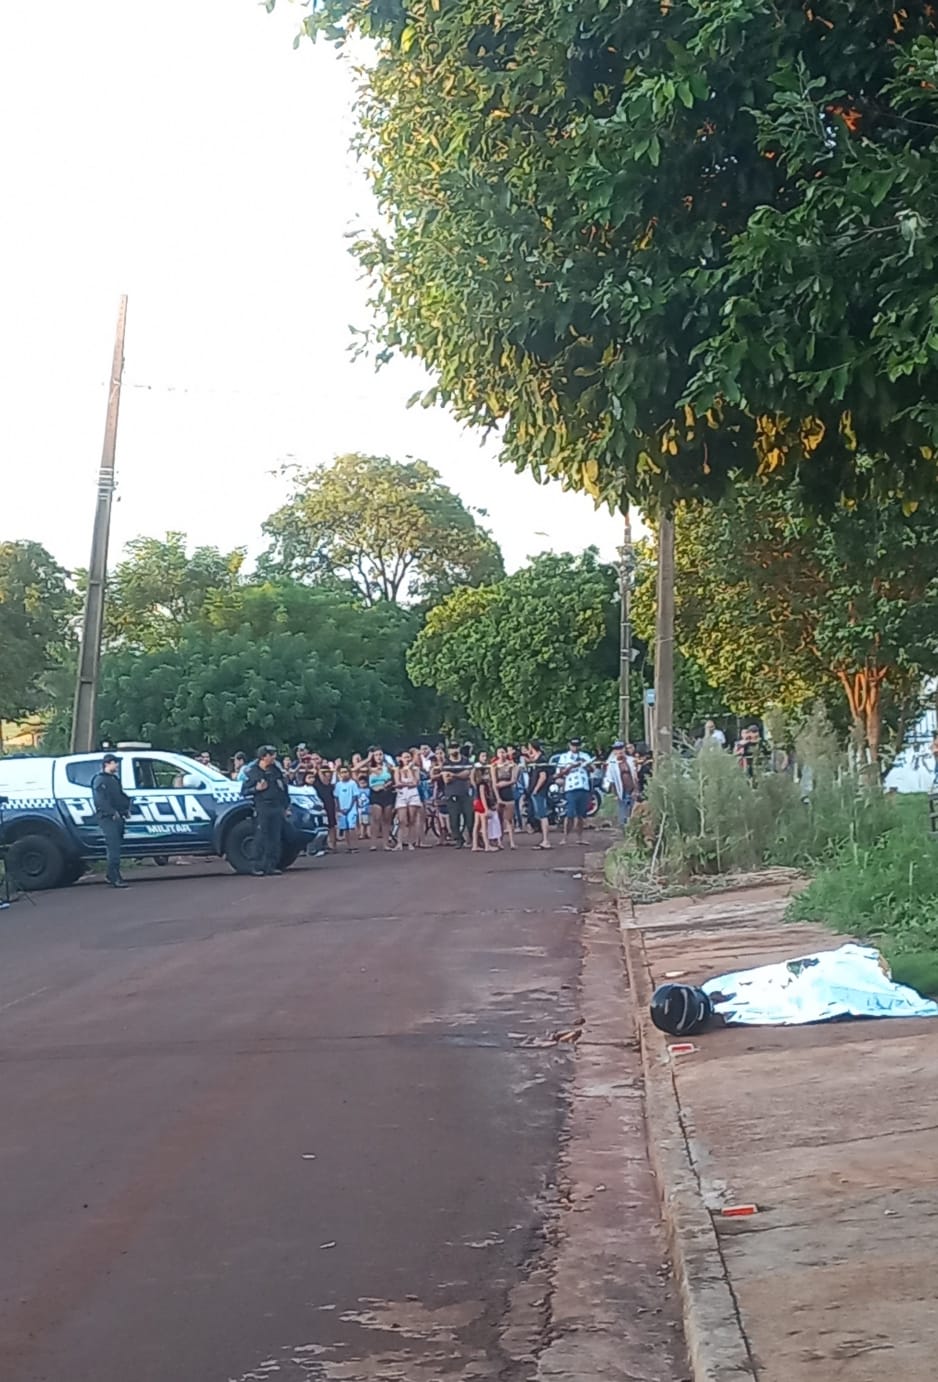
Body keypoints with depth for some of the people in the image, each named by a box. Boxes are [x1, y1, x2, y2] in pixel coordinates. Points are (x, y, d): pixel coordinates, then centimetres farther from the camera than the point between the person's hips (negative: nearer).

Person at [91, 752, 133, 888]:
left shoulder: (114, 779, 22)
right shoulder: (100, 780, -7)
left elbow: (121, 795, 25)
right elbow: (100, 800, -17)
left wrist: (128, 806, 7)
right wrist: (112, 812, -22)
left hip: (117, 817, 9)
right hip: (107, 818, -9)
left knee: (115, 847, 11)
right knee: (113, 847, -13)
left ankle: (112, 876, 19)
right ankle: (115, 878, -15)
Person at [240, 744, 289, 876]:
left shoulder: (277, 769, 10)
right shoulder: (252, 771, -2)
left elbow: (284, 789, 16)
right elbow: (244, 790, 1)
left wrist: (285, 806, 14)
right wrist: (256, 788, -16)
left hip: (277, 808, 4)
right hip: (262, 808, -4)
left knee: (276, 838, 4)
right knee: (261, 838, -7)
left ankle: (272, 866, 11)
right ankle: (259, 868, -5)